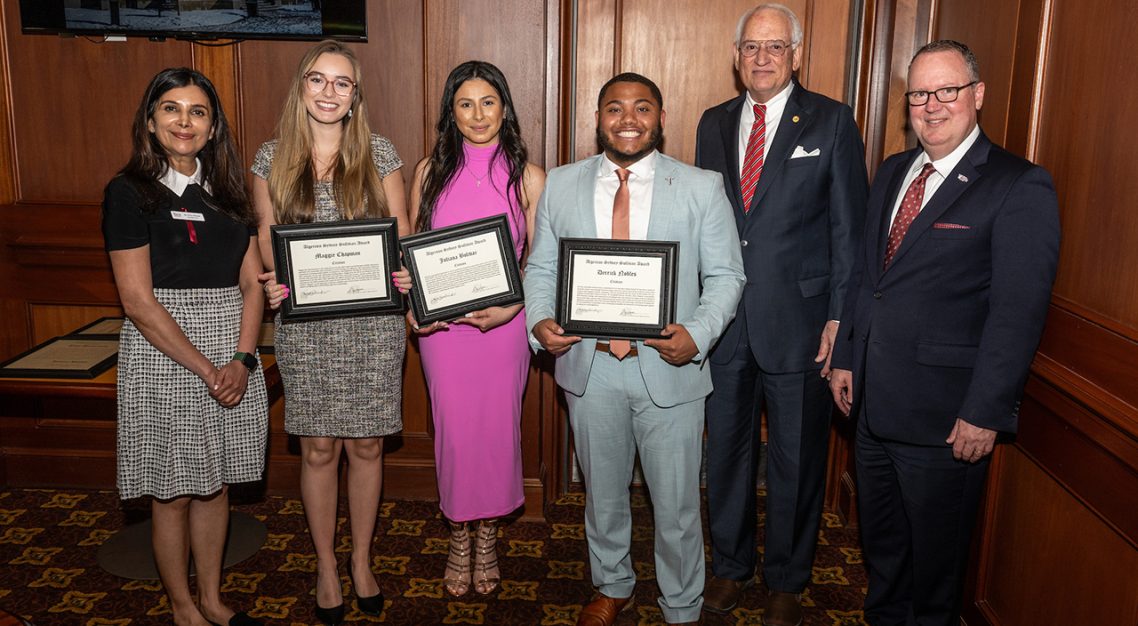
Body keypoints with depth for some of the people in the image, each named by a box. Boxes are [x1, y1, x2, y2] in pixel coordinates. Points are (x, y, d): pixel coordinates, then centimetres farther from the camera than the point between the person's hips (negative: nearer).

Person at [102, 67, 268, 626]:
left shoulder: (226, 192, 10)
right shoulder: (129, 192, -6)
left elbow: (252, 283, 5)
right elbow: (138, 301, -12)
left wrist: (241, 359, -9)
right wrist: (206, 369, -15)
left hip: (231, 356, 5)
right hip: (164, 354, -5)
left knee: (215, 485, 15)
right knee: (173, 492, 8)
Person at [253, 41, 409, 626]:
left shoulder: (379, 153, 2)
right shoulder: (273, 157, 4)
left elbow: (401, 230, 6)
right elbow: (266, 234, 10)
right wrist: (273, 279, -10)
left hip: (372, 320, 0)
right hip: (304, 322, 0)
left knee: (366, 445, 9)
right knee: (318, 448, 8)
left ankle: (362, 561, 29)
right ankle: (326, 566, 28)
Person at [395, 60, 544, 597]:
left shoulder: (528, 177, -1)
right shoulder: (429, 172, 3)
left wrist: (510, 308, -14)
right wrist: (407, 284, -11)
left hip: (504, 324, -1)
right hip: (440, 321, 1)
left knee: (498, 427, 8)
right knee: (453, 429, 7)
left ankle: (488, 534, 31)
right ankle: (459, 534, 29)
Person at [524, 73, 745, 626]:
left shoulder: (702, 188, -2)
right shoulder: (561, 185, 4)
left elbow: (725, 275, -1)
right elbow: (541, 269, 8)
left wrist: (698, 333, -19)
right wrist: (539, 321, -12)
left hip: (669, 369, -2)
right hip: (589, 367, 2)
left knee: (676, 503, 11)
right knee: (602, 492, 20)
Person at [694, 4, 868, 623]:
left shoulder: (831, 121, -2)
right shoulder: (715, 123, 9)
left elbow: (849, 227, -4)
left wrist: (840, 318, -9)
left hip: (798, 320, -3)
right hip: (723, 317, 4)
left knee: (796, 457, 9)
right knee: (726, 448, 15)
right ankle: (730, 565, 36)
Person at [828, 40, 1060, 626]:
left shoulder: (1020, 187, -12)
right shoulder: (893, 171, 10)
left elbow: (1018, 311, -16)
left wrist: (985, 412, -18)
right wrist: (846, 357, 12)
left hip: (945, 411, -6)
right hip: (874, 400, 6)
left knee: (935, 544, 13)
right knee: (879, 533, 22)